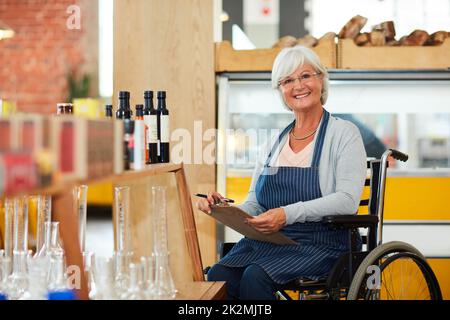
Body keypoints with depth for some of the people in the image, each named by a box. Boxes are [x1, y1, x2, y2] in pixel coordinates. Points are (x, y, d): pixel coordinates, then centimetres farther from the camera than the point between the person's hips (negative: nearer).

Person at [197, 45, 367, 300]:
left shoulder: (344, 133, 0)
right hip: (267, 241, 5)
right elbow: (255, 206, 18)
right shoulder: (276, 142, 17)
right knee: (218, 277, -26)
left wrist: (288, 214, -25)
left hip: (319, 244, -4)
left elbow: (348, 200, -14)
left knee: (255, 277, -31)